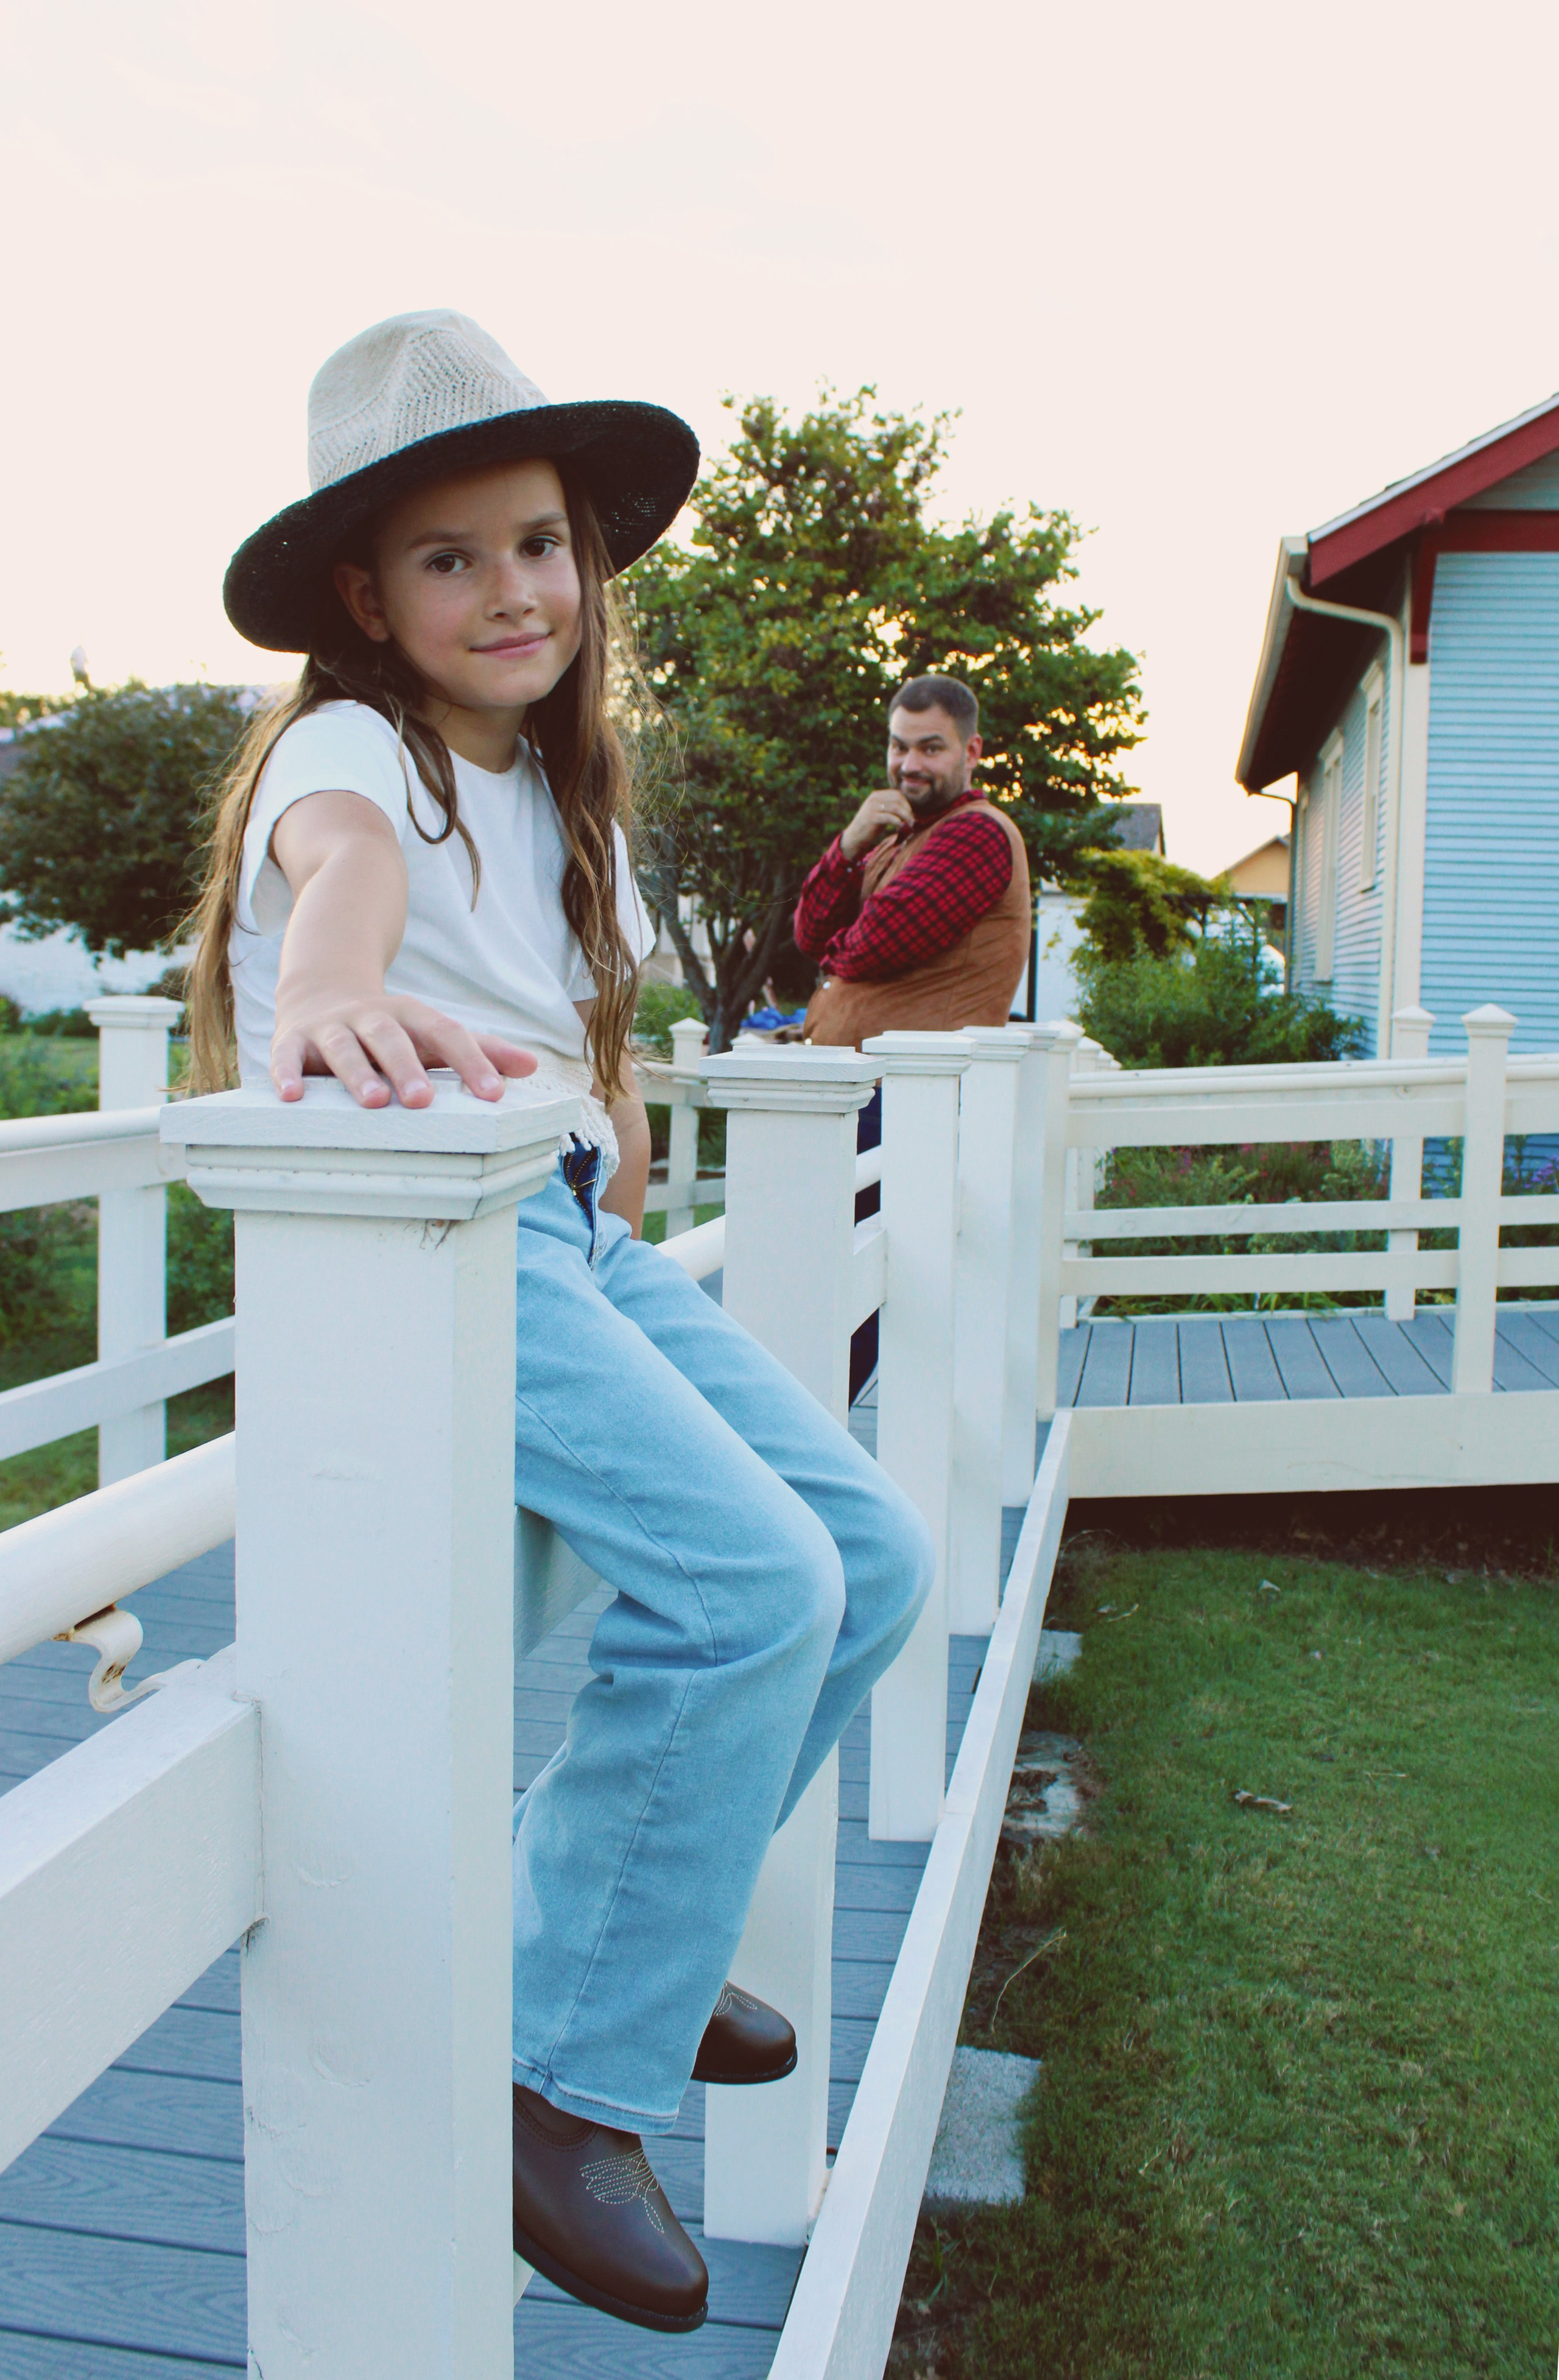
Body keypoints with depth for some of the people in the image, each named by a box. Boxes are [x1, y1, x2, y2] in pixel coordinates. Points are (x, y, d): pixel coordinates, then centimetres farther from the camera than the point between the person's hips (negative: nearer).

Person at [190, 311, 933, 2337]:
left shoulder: (564, 795, 21)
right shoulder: (346, 747, -4)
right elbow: (343, 860, -30)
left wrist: (624, 1265, 15)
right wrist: (335, 994, -53)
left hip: (572, 1229, 8)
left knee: (875, 1559, 0)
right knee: (752, 1579, -23)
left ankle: (617, 1915, 19)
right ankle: (561, 2074, -5)